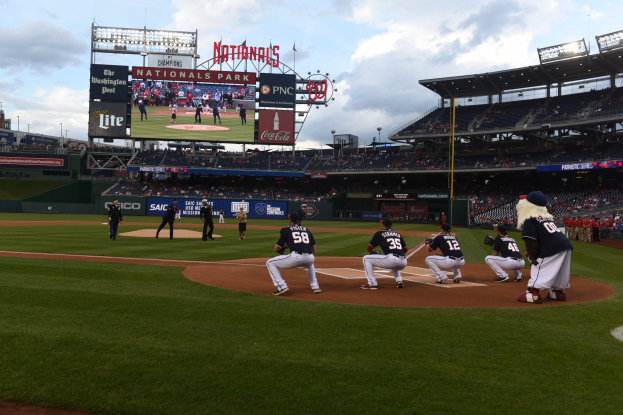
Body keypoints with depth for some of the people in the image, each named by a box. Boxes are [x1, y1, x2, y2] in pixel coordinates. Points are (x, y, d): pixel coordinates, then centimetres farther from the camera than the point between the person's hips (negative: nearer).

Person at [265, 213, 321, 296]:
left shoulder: (286, 230, 14)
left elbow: (276, 248, 16)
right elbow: (314, 251, 27)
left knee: (270, 263, 14)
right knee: (310, 265, 43)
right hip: (310, 259, 5)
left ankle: (281, 286, 0)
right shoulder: (307, 230, 25)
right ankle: (315, 287, 27)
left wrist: (283, 245, 39)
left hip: (295, 258, -5)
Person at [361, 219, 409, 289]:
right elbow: (406, 249, 26)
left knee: (366, 258, 9)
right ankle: (399, 281, 19)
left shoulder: (379, 233, 11)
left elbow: (369, 249, 11)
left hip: (391, 259, -6)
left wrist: (375, 253, 32)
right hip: (403, 263, 6)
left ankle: (372, 284, 1)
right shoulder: (398, 234, 25)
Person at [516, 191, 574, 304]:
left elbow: (531, 241, -11)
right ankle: (559, 291, 34)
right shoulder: (547, 217, 23)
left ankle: (533, 294, -4)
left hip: (553, 249, -9)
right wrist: (530, 251, 23)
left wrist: (533, 257, -1)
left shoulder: (529, 220, -4)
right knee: (558, 269, 22)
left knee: (538, 268, -1)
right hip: (566, 245, 9)